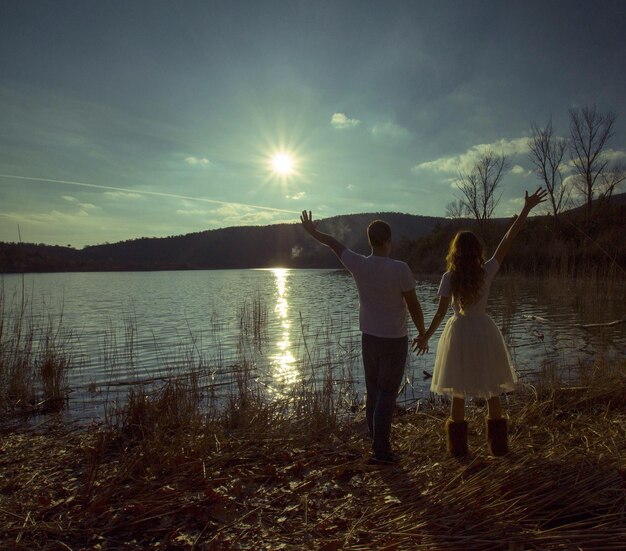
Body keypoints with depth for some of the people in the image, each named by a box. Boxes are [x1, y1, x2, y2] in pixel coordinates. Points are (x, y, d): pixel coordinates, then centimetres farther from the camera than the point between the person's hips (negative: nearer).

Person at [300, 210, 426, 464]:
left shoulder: (358, 265, -6)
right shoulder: (400, 269, -16)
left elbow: (334, 243, 10)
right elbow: (413, 306, -10)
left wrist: (313, 231, 28)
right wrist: (422, 333, 5)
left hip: (368, 338, 5)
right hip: (395, 340, -4)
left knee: (373, 393, 16)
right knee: (387, 394, 1)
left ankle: (380, 445, 27)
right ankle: (381, 450, 5)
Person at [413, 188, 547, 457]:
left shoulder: (449, 278, -11)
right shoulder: (487, 271, -9)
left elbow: (441, 312, -13)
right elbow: (508, 240, -8)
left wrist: (425, 336, -3)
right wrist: (526, 208, -3)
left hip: (459, 332, -1)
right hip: (484, 330, 1)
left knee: (458, 392, 11)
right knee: (492, 390, 16)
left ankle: (458, 446, 19)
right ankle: (498, 445, 24)